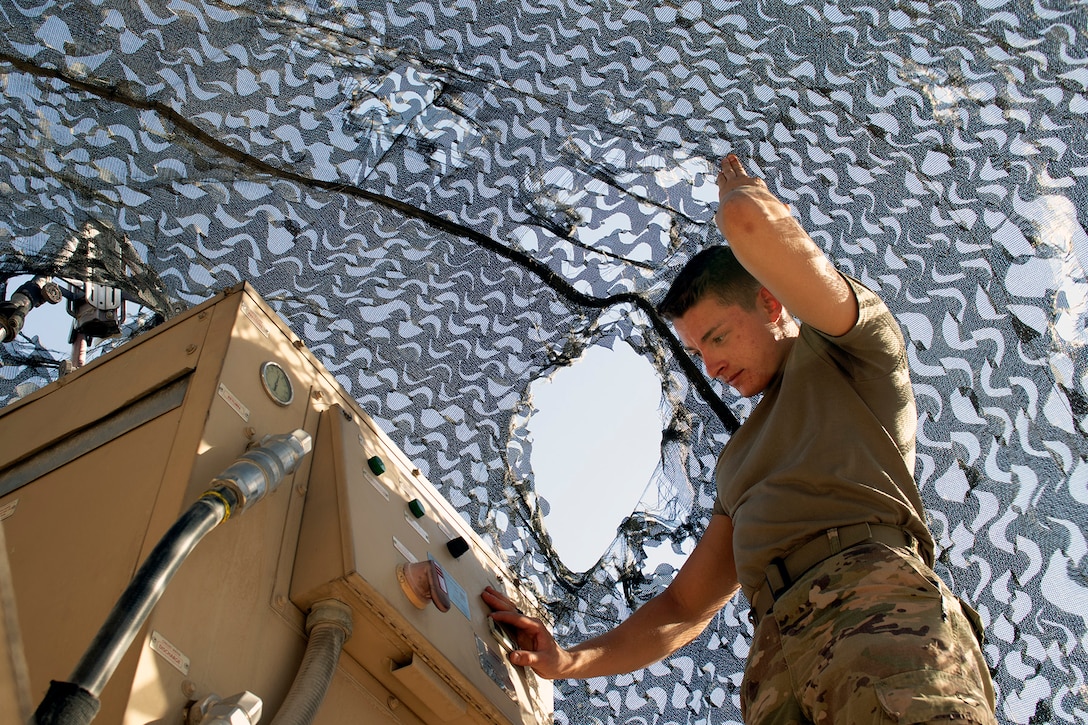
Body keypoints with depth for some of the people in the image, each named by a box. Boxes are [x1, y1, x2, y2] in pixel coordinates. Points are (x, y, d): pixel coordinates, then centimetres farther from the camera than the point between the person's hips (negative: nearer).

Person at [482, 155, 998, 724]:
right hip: (783, 664, 6)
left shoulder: (854, 349, 20)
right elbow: (685, 607, 34)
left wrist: (738, 191, 30)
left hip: (878, 598, -6)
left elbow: (748, 219, 5)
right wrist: (570, 661, 22)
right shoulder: (742, 463, 37)